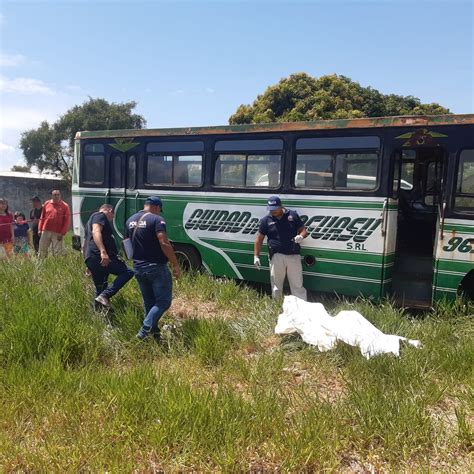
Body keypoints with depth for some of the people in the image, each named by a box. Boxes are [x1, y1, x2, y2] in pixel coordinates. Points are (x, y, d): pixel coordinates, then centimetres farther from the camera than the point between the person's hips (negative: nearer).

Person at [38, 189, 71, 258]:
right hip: (45, 231, 4)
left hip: (57, 233, -3)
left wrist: (62, 233, -10)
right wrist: (40, 229, 8)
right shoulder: (47, 204, 10)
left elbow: (67, 221, -4)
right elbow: (42, 217, 15)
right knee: (42, 250, 8)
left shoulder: (65, 206, -1)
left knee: (57, 252, -2)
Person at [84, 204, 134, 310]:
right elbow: (96, 232, -17)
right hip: (99, 256, -10)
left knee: (100, 289, 16)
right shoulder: (100, 215, 3)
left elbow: (85, 242, 38)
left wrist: (90, 266, 42)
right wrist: (103, 251, -30)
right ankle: (104, 296, -22)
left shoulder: (90, 220, 33)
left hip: (90, 259, 10)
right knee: (127, 272, -12)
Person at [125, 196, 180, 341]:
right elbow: (164, 243, -22)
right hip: (156, 268, -7)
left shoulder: (130, 220, 11)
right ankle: (144, 330, -11)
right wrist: (175, 265, -18)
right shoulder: (156, 219, -11)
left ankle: (154, 332, 21)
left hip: (138, 268, 7)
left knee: (149, 303, 16)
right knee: (163, 301, 1)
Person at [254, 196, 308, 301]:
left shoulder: (293, 215, 3)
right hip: (277, 256, 0)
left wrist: (301, 236, -16)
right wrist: (256, 256, 1)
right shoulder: (266, 220, 3)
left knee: (297, 284, 5)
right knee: (276, 285, 9)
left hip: (293, 255, 0)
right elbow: (259, 239, 6)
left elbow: (303, 230, 8)